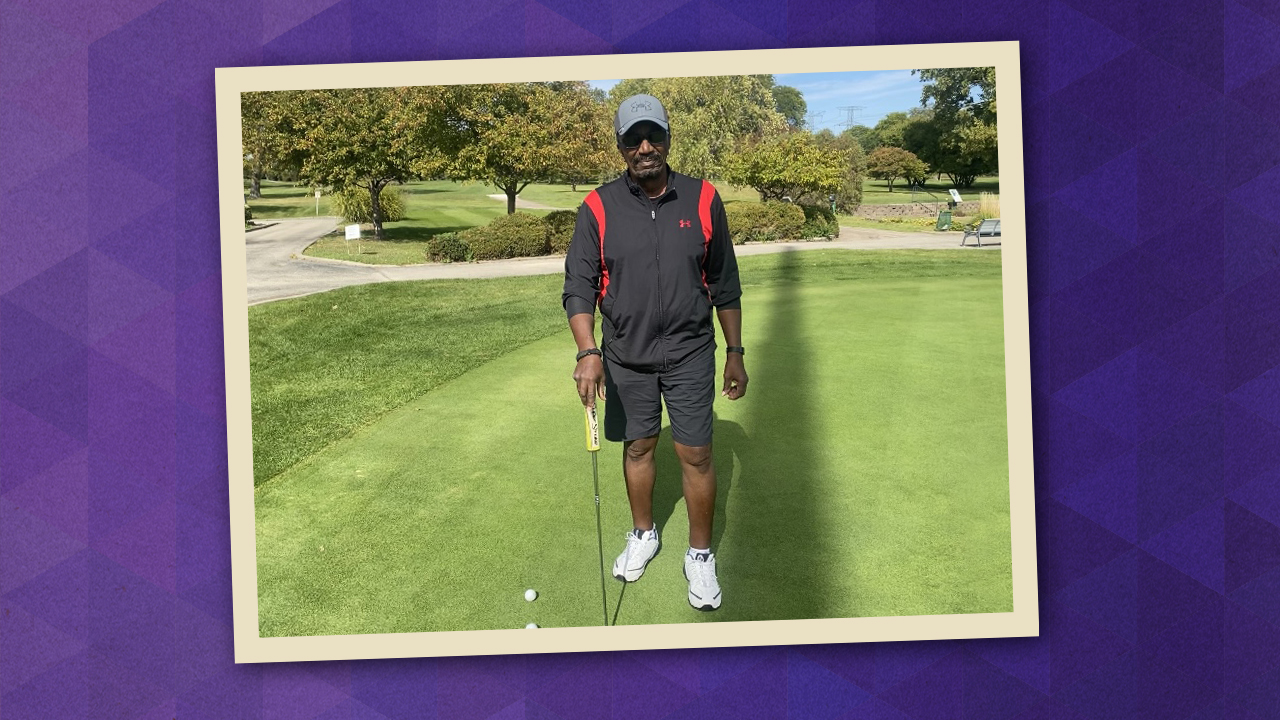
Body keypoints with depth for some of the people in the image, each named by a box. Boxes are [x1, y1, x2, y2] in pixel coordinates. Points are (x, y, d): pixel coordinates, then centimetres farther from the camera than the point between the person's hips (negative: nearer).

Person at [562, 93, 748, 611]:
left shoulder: (702, 200, -4)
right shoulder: (598, 208, -5)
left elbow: (724, 283, 3)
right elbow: (578, 285, -7)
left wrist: (734, 353, 4)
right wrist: (588, 351, -21)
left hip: (690, 353, -1)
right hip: (625, 355, 1)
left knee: (695, 453, 0)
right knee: (637, 446, 14)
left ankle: (700, 555, 19)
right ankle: (643, 534, 37)